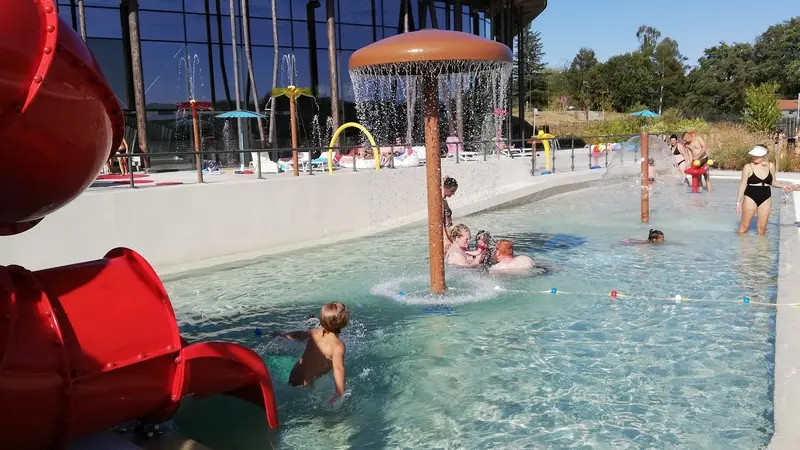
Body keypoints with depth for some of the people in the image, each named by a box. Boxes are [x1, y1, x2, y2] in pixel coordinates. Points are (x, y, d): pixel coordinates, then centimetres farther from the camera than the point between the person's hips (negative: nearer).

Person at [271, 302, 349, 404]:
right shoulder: (338, 345, -23)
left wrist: (282, 334, 38)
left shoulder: (316, 332, 0)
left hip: (296, 373, 8)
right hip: (305, 383, -7)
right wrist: (340, 394, -32)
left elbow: (299, 335, 19)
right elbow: (338, 368, -33)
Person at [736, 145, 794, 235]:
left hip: (765, 199, 3)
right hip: (750, 198, -3)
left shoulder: (771, 166, 3)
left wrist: (783, 186, -3)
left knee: (762, 227, 9)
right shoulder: (748, 167, -8)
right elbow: (743, 185, -5)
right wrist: (738, 202, -6)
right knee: (745, 226, 1)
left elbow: (773, 182, 16)